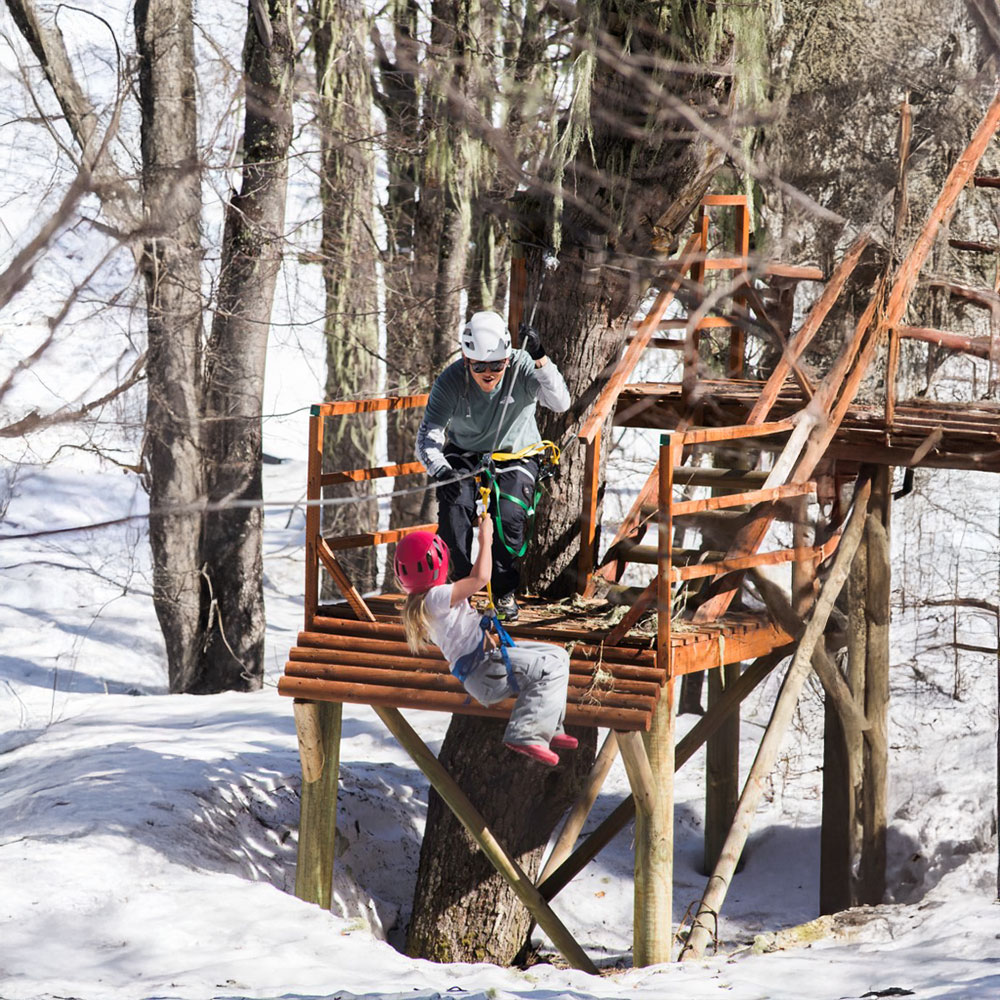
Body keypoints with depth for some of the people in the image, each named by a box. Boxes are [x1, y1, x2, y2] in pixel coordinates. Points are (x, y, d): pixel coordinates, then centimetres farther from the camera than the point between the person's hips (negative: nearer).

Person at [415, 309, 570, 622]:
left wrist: (540, 359, -50)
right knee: (453, 511, -27)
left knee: (510, 517, -26)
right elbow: (428, 434, -25)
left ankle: (505, 593, -1)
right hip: (464, 455, 1)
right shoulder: (450, 381, -21)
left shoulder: (522, 368, -22)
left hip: (515, 455, -1)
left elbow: (560, 402, -36)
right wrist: (439, 469, -46)